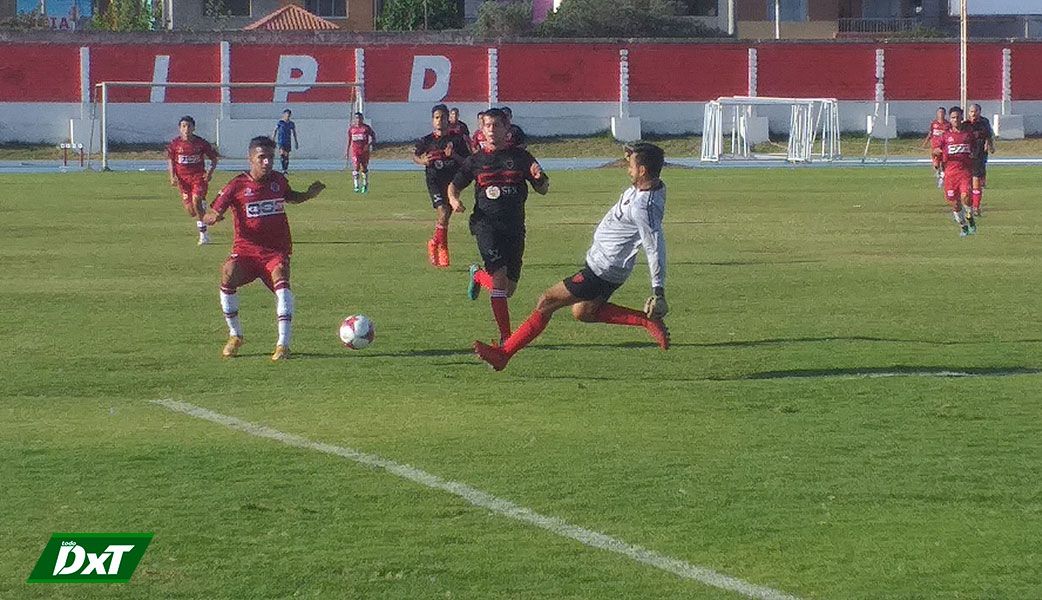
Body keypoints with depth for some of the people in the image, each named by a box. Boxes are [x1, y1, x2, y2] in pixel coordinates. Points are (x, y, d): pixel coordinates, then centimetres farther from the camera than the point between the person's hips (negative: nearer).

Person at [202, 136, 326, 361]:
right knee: (228, 277, -28)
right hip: (246, 249, -1)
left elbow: (291, 197, 31)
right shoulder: (237, 186, -3)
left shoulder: (279, 181, 7)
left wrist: (310, 194, 12)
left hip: (276, 250, 1)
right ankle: (235, 335, -4)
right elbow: (209, 216, -2)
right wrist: (213, 217, -26)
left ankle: (283, 344, -26)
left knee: (281, 280, -28)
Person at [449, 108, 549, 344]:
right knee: (500, 278, -21)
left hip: (514, 227, 2)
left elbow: (543, 190, 8)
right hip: (486, 224, -2)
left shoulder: (520, 157, 6)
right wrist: (454, 199, -3)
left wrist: (539, 178, -15)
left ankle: (478, 275, 41)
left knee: (509, 290, 7)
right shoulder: (476, 160, 7)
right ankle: (505, 337, -14)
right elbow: (455, 185, 19)